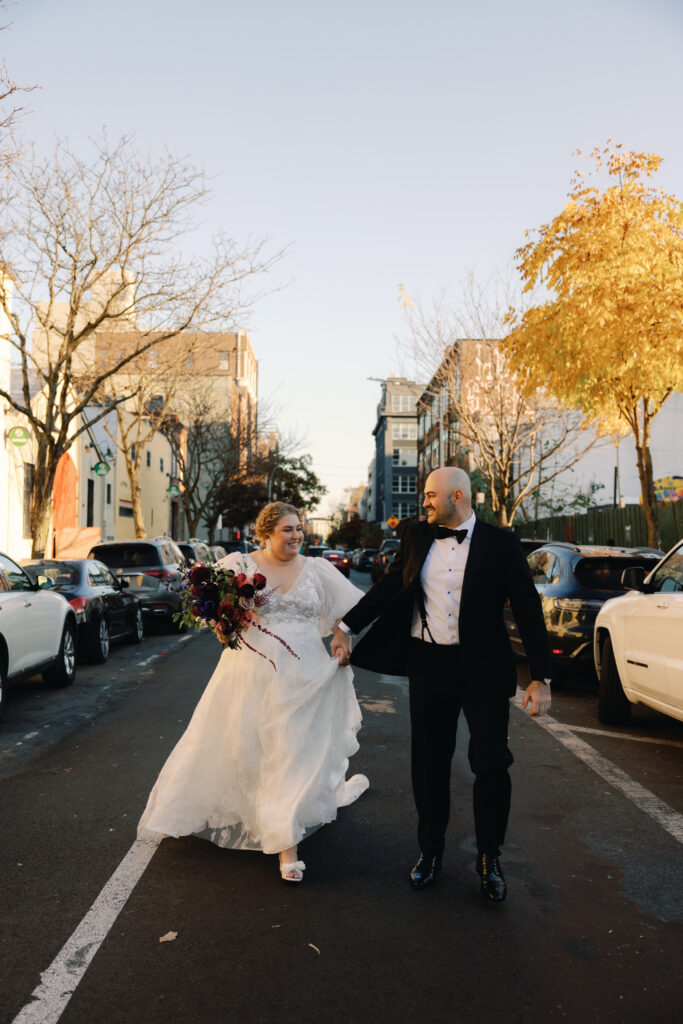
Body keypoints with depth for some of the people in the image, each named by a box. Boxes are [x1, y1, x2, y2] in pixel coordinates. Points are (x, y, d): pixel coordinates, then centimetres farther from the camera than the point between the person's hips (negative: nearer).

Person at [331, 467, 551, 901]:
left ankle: (490, 858, 25)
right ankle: (431, 852, 31)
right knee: (429, 764, 11)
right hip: (429, 666, 3)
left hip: (484, 669, -3)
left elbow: (528, 610, -5)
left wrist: (541, 678, -8)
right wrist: (347, 627, 6)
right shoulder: (416, 536, 4)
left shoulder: (500, 544, -5)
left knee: (492, 764, 2)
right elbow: (388, 587, 12)